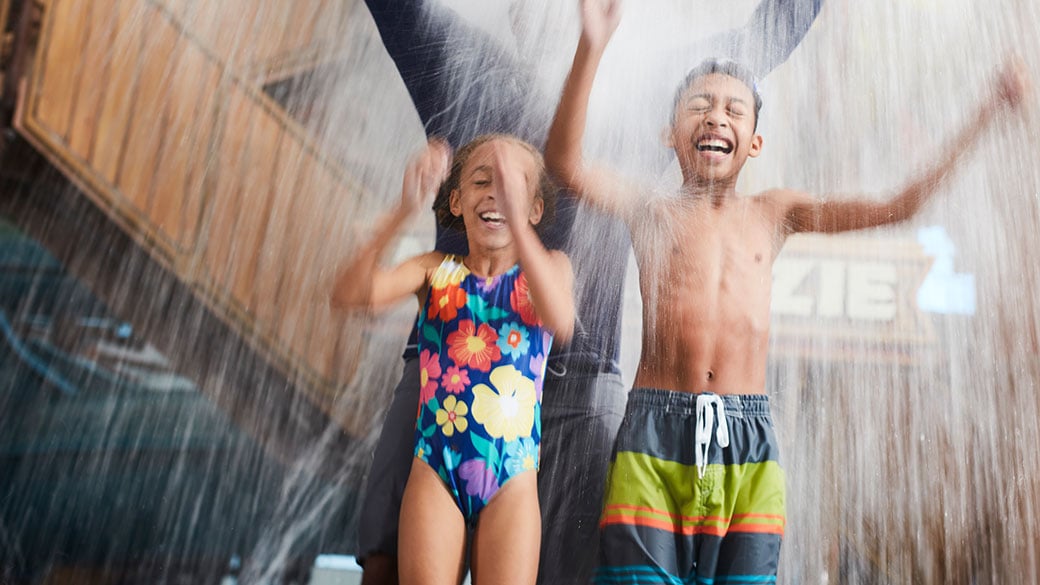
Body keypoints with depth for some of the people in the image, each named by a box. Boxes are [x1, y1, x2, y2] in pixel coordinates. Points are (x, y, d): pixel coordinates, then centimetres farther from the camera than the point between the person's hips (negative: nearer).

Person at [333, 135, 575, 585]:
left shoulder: (547, 266, 7)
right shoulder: (438, 270, 8)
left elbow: (561, 321, -19)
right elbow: (349, 294, -11)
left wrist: (515, 216, -30)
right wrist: (404, 211, -25)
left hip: (512, 481, 0)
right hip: (434, 471, 0)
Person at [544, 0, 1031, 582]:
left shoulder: (774, 213, 14)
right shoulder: (653, 212, 7)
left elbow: (895, 207, 12)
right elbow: (566, 162, -10)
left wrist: (989, 110, 9)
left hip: (748, 443, 3)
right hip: (656, 434, -2)